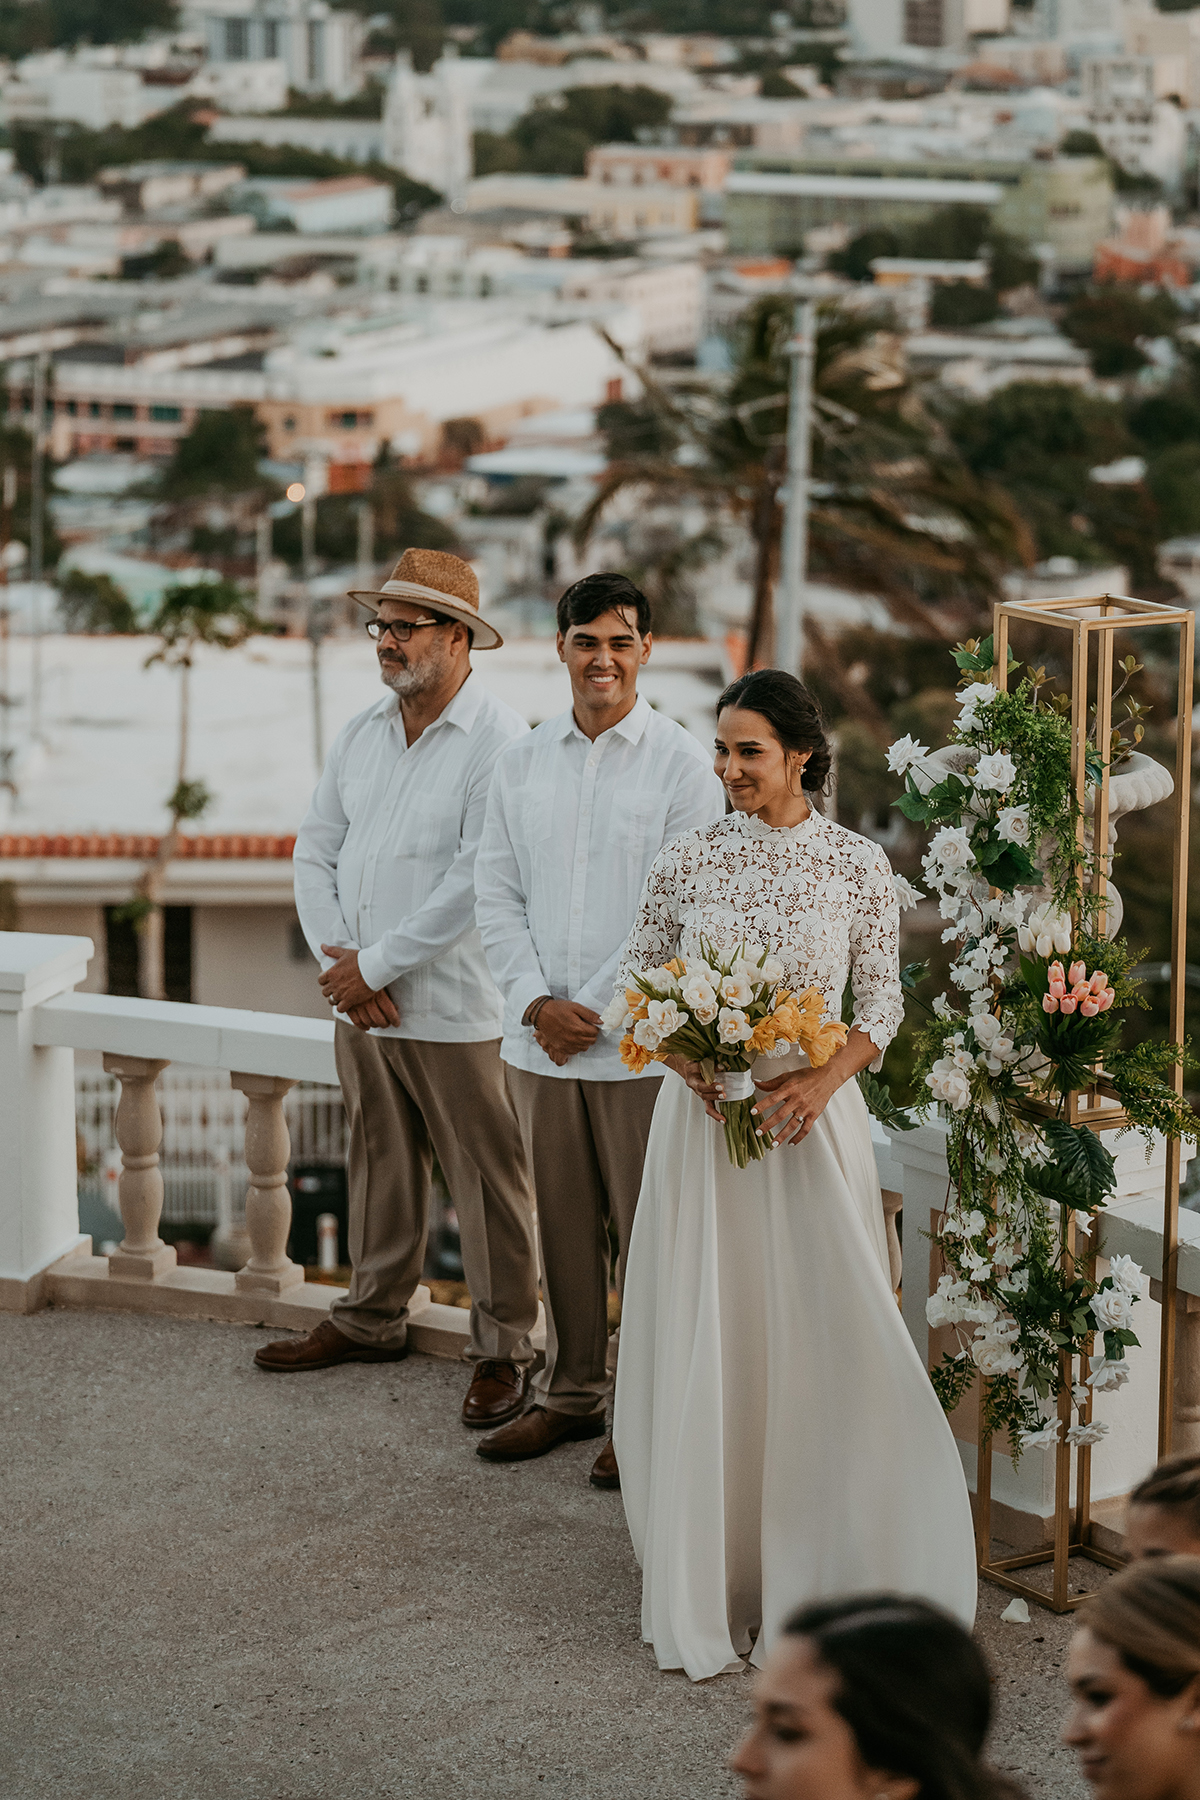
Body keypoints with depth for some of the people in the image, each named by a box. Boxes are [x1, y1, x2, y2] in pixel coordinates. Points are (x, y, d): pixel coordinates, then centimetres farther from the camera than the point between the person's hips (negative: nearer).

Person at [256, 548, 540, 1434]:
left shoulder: (500, 741, -14)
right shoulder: (362, 733, 9)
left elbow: (475, 883, -20)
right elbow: (317, 850, 11)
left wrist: (375, 964, -15)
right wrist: (338, 960, -4)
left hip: (456, 1011, -6)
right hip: (360, 1001, 7)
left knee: (487, 1183, 2)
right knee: (381, 1166, 18)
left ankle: (504, 1347, 11)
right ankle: (374, 1318, 31)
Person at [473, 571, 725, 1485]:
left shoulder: (682, 764, -5)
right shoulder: (522, 765, 9)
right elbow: (498, 896, 9)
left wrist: (597, 1012, -11)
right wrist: (535, 1002, -6)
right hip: (539, 1042, 4)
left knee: (646, 1233, 1)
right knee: (562, 1228, 12)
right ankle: (568, 1393, 24)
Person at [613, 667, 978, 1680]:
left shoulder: (857, 865, -2)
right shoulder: (691, 859, 2)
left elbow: (884, 1001, 1)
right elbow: (641, 979, 7)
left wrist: (824, 1078, -16)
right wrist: (694, 1067, -10)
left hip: (811, 1118, -1)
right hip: (703, 1116, 1)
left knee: (823, 1338, -1)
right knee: (704, 1345, 3)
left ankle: (815, 1577, 11)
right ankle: (713, 1579, 13)